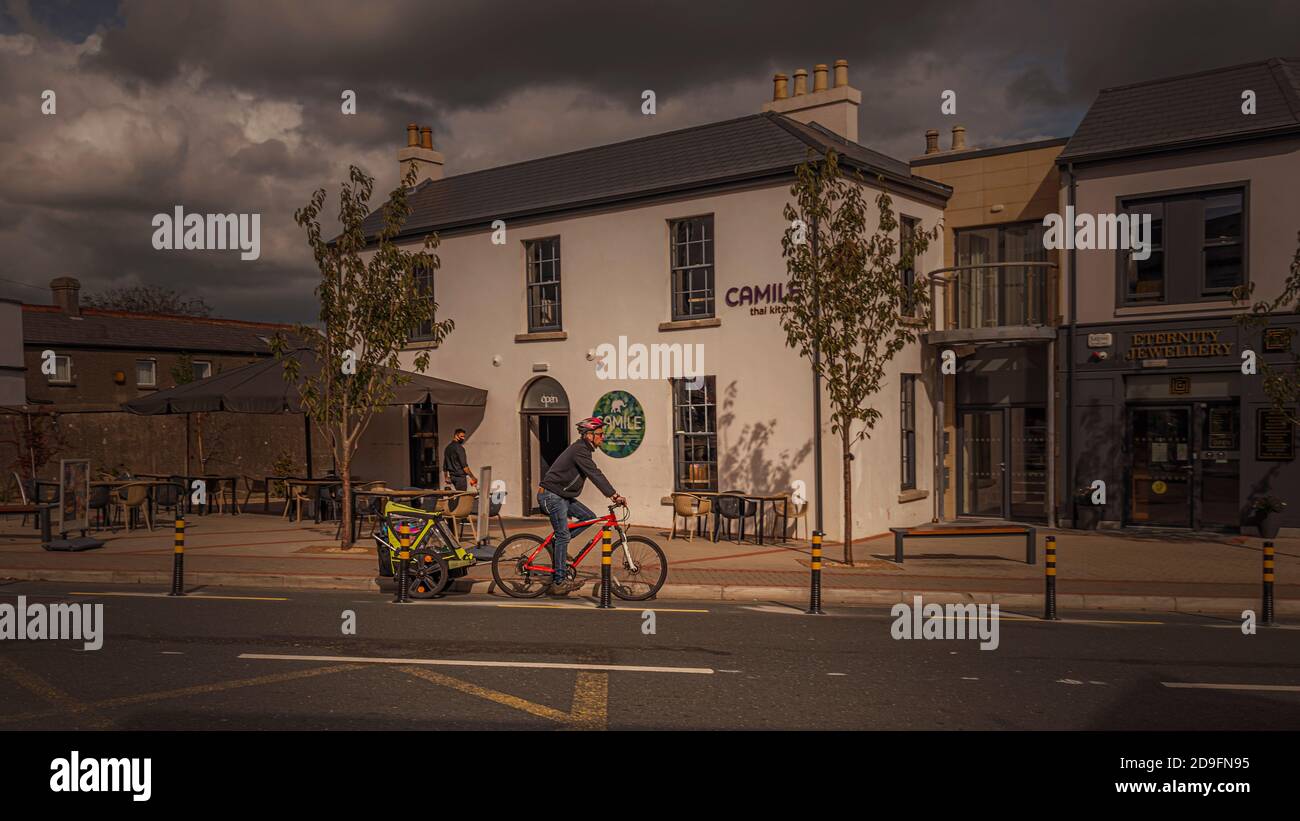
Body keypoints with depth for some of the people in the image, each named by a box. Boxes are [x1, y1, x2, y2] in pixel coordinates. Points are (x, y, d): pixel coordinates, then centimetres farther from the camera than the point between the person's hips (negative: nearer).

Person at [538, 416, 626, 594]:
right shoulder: (579, 450, -19)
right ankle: (559, 582, -3)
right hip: (552, 496, -10)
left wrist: (613, 495, 20)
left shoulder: (583, 449, 14)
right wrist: (614, 495, -31)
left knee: (589, 517, 4)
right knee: (563, 535, -8)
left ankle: (557, 543, 10)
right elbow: (595, 475, -28)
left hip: (563, 496, 10)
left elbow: (594, 475, 21)